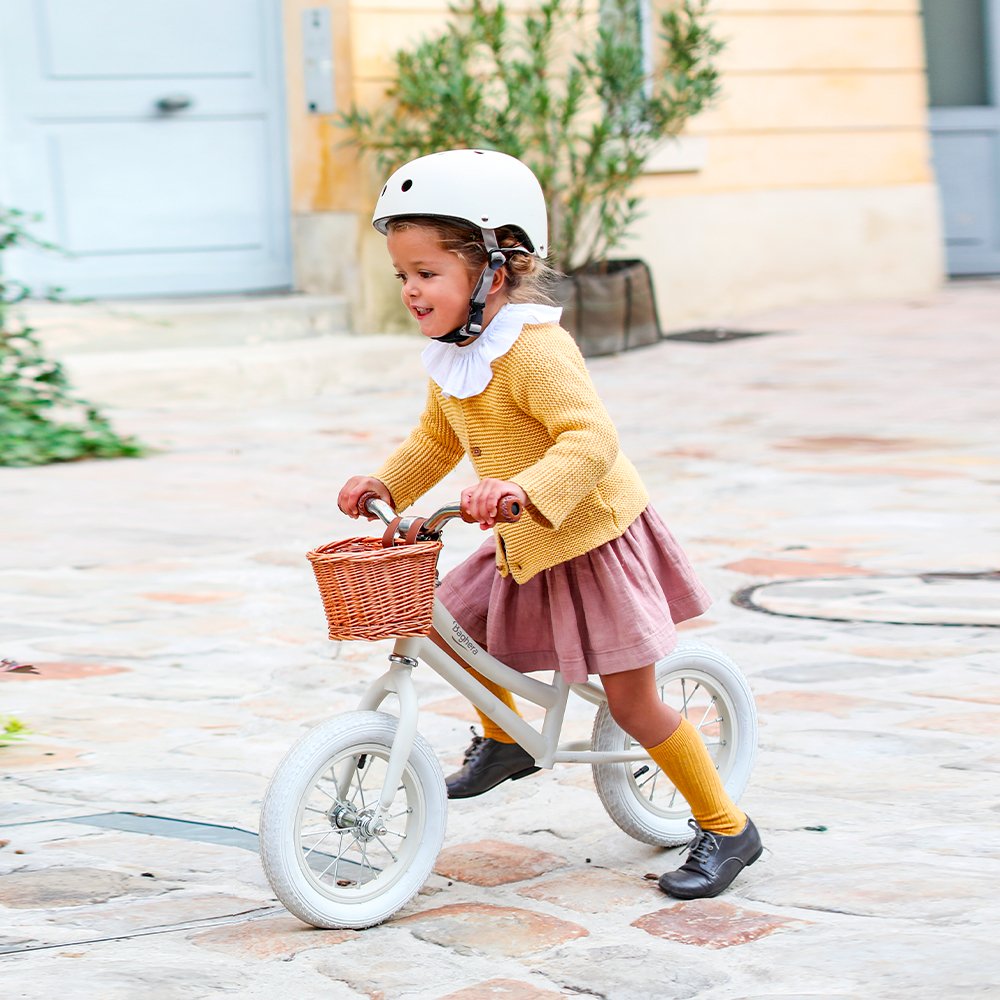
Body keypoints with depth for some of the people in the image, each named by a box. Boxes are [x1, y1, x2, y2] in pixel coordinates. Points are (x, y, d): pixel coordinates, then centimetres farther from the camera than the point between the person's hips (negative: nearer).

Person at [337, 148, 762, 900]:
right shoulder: (452, 358, 1)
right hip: (523, 547, 8)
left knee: (632, 702, -5)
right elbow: (437, 440, 18)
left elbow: (592, 438, -39)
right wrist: (384, 484, 3)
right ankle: (505, 739, 33)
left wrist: (525, 487, -54)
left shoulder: (535, 350, -28)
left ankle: (725, 829, 9)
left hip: (595, 536, -8)